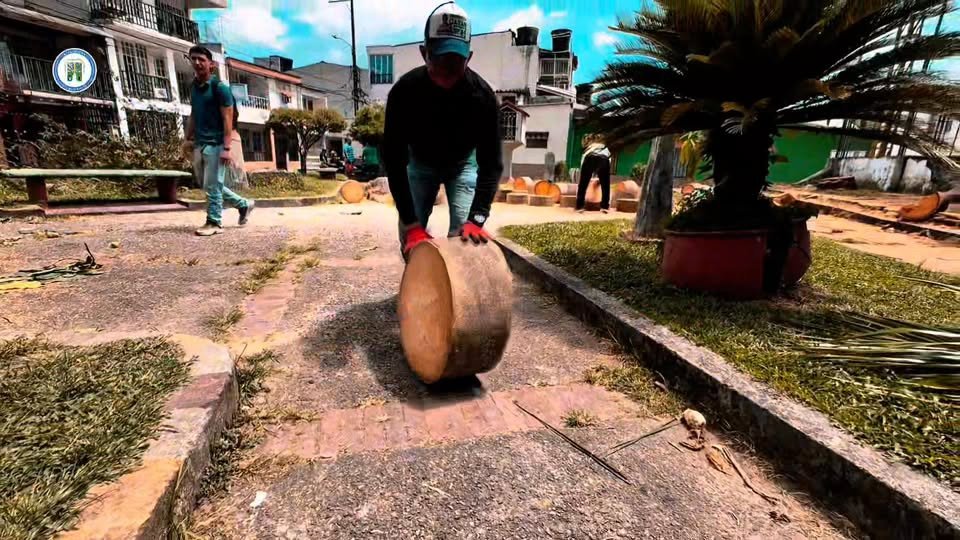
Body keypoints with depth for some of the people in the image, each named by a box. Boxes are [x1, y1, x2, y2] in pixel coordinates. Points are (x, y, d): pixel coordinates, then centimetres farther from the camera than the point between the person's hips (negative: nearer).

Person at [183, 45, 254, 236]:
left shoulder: (219, 87, -7)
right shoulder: (194, 87, 14)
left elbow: (227, 119, -13)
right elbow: (193, 115, 21)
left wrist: (226, 147, -20)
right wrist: (188, 138, 14)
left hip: (215, 144, -8)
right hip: (199, 144, 8)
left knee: (212, 186, -5)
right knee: (209, 185, 12)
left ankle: (214, 223, 4)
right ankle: (244, 204, 25)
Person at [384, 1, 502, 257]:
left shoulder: (482, 94, -30)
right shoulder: (404, 91, -30)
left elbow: (491, 162, -30)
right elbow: (394, 161, -30)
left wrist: (477, 219, -43)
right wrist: (411, 224, -37)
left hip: (463, 163, 0)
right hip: (419, 162, 1)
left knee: (464, 236, -11)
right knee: (411, 238, -4)